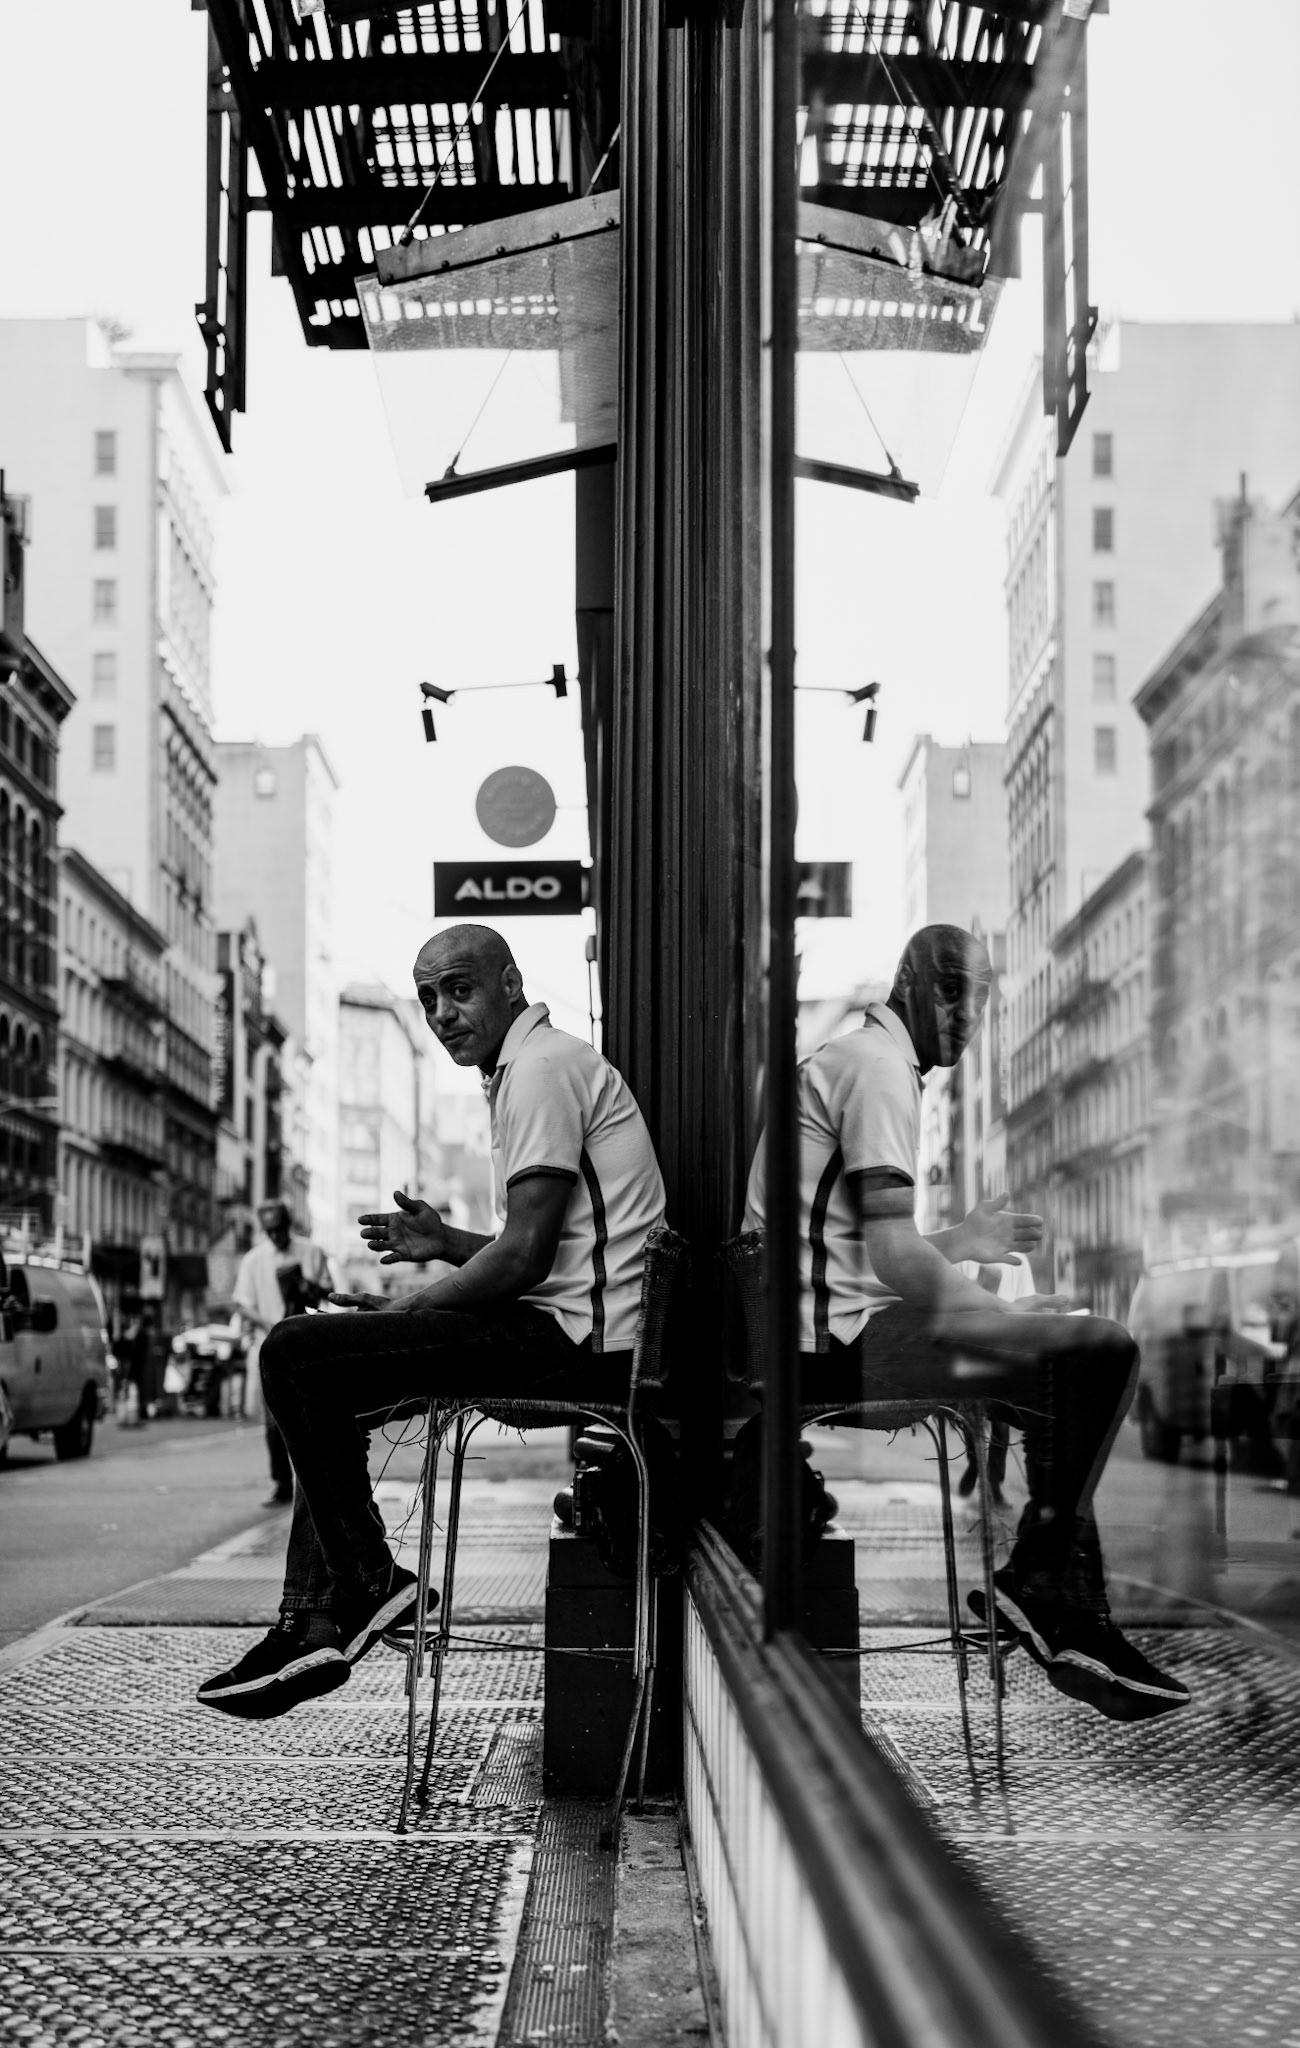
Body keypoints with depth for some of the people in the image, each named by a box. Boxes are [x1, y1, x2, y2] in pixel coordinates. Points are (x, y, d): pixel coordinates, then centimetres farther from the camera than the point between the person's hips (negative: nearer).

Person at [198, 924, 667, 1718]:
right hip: (574, 1333, 11)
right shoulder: (536, 1066, 22)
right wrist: (447, 1243, 13)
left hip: (576, 1339, -11)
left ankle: (367, 1584, -7)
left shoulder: (542, 1067, -11)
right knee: (327, 1382, 18)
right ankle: (315, 1622, 10)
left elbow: (526, 1256, -18)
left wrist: (408, 1309, -6)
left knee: (296, 1355, -15)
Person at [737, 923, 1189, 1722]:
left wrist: (957, 1246, 24)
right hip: (840, 1344, -11)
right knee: (1101, 1352, -16)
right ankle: (1042, 1590, -8)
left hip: (830, 1335, 11)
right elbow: (892, 1256, -20)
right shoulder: (878, 1066, -11)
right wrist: (1008, 1313, -10)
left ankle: (1071, 1611, 18)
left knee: (1067, 1379, 21)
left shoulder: (851, 1058, 22)